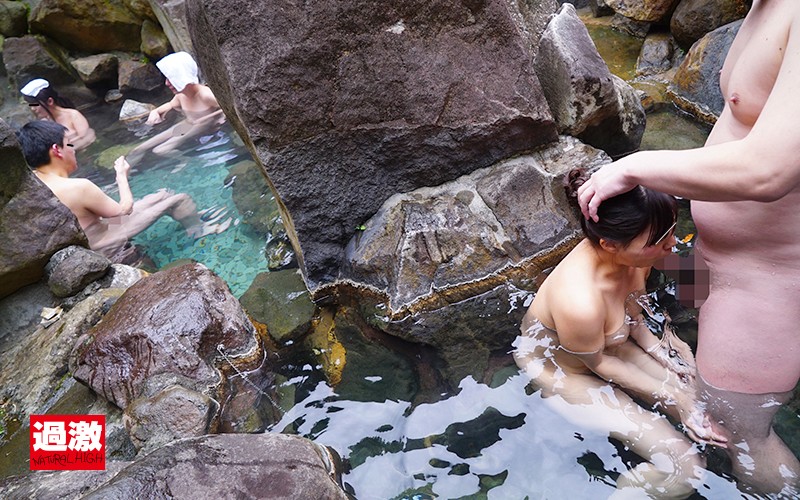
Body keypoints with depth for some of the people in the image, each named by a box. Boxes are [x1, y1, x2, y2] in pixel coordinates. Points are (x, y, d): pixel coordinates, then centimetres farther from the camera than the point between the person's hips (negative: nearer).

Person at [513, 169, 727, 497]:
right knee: (684, 469, -10)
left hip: (613, 344, 7)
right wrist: (669, 395, -12)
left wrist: (659, 349, -12)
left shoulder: (630, 255, -20)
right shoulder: (579, 301, -42)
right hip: (564, 372, -6)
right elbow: (599, 363, -21)